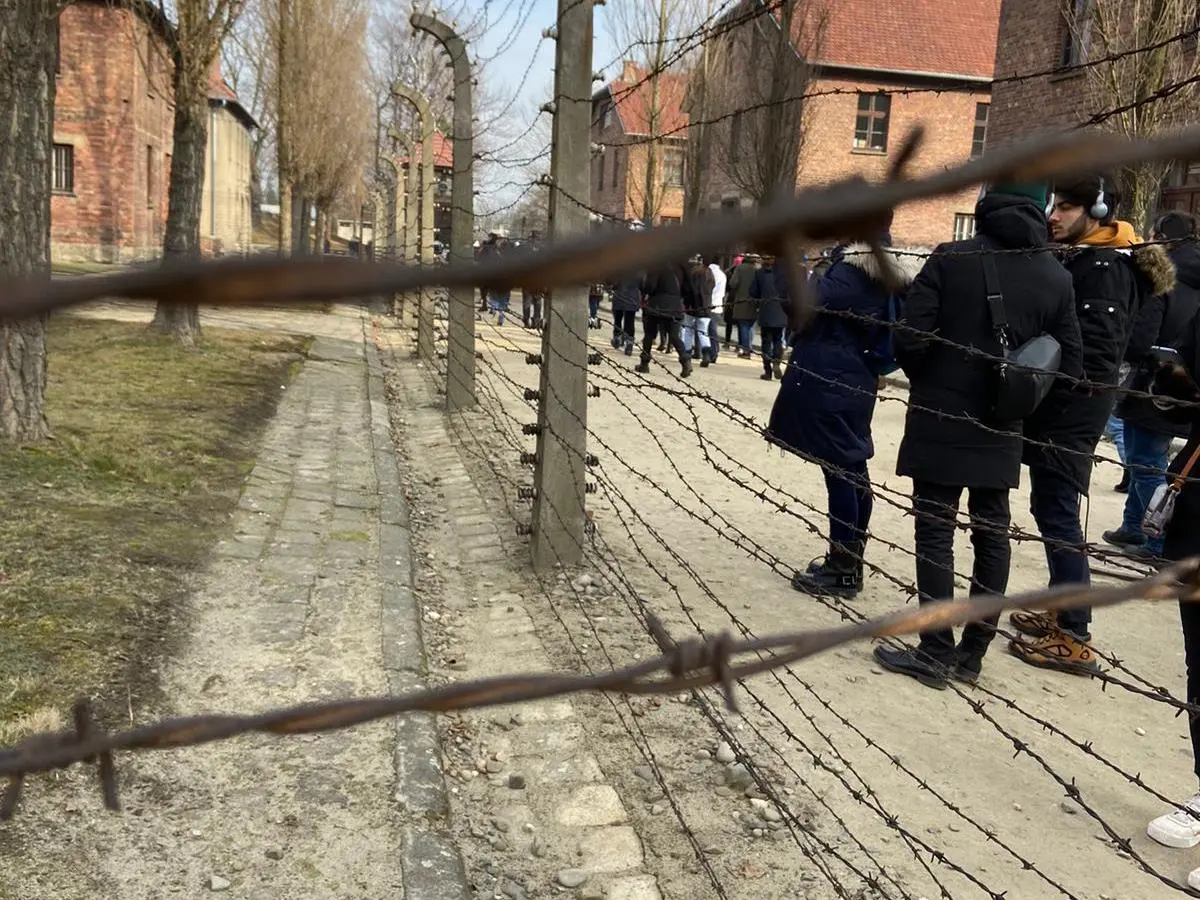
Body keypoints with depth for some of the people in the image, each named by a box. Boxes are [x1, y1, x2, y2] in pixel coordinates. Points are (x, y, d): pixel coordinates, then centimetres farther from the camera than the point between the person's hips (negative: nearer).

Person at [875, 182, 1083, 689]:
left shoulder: (951, 259, -10)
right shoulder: (1057, 278, 1)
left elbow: (909, 340, -15)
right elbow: (1069, 366, 1)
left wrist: (927, 381, 6)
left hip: (939, 424, -4)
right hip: (1001, 432, 4)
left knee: (935, 533, 2)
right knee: (991, 536, 13)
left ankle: (937, 653, 5)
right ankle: (972, 653, 20)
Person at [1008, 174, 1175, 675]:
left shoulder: (1107, 267, -13)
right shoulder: (1075, 258, 14)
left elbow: (1095, 348, -21)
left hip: (1072, 409, -9)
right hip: (1055, 406, 9)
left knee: (1057, 513, -7)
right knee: (1051, 508, 15)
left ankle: (1075, 638, -1)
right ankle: (1062, 611, 27)